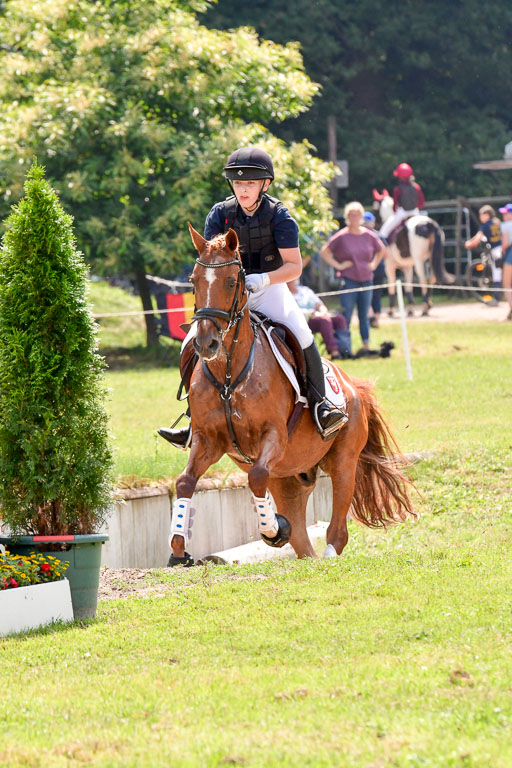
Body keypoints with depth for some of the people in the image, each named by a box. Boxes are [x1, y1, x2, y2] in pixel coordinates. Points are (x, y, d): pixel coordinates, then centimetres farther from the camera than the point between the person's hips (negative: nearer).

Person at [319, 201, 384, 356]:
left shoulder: (369, 236, 7)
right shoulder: (341, 237, -5)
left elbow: (381, 250, 24)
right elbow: (324, 252, -3)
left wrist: (373, 265, 12)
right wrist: (338, 265, -8)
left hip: (366, 279, 4)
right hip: (348, 279, -4)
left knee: (364, 316, 9)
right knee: (345, 316, -8)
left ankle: (367, 346, 14)